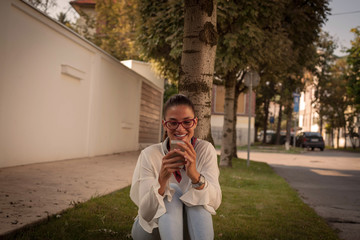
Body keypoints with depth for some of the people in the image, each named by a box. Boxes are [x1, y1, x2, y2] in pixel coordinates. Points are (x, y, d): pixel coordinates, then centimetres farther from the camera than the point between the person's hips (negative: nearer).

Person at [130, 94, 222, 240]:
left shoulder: (206, 150, -11)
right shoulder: (149, 155, -16)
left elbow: (215, 202, -23)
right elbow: (145, 214, -24)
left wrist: (195, 176, -43)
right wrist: (162, 180, -43)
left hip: (192, 226, 2)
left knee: (198, 194, -28)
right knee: (172, 191, -30)